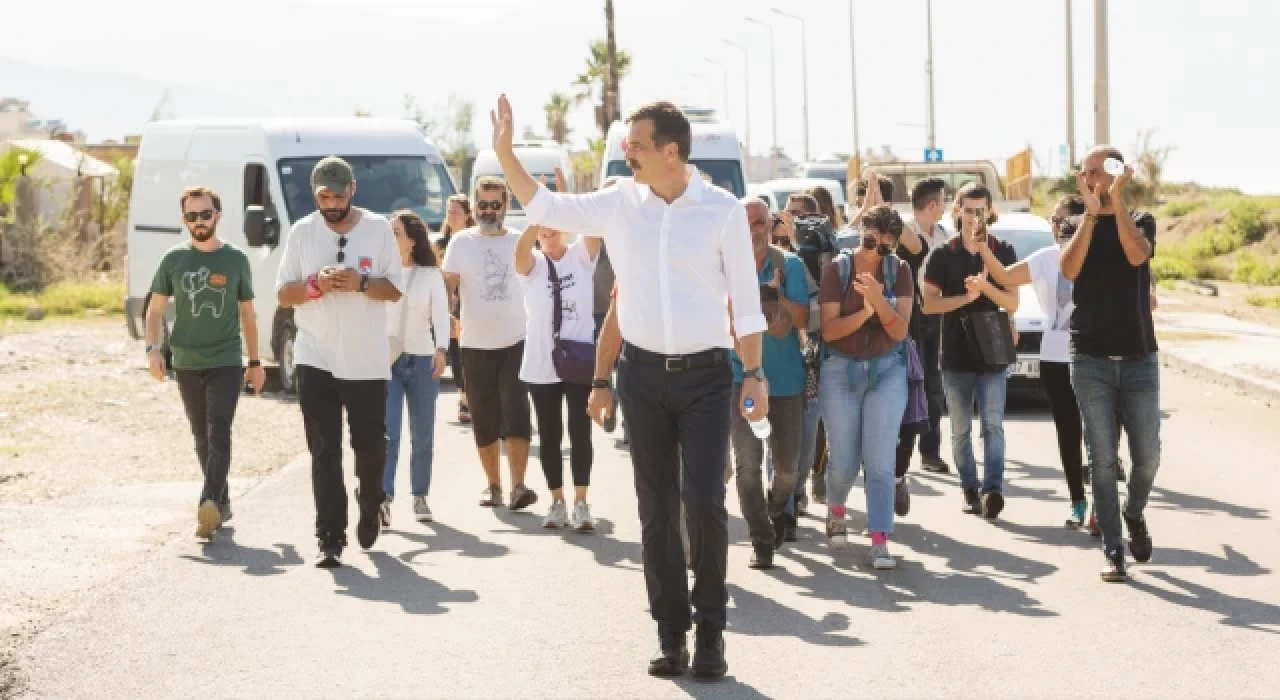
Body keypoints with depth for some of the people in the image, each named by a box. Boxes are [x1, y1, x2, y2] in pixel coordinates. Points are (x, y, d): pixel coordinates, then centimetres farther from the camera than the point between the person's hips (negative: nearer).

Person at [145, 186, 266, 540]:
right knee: (202, 437, 10)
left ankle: (209, 504, -27)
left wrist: (255, 362, 12)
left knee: (219, 434, -15)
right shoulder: (174, 260, 4)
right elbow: (155, 308, 8)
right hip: (186, 364, 2)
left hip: (226, 363, -2)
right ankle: (221, 502, 22)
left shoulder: (236, 259, 3)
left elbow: (247, 314, 11)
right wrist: (154, 348, -8)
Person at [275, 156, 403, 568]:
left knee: (370, 447, 8)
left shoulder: (379, 229, 1)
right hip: (316, 361, 0)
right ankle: (330, 539, 0)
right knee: (324, 453, -2)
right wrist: (315, 285, -16)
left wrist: (360, 283, -17)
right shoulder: (302, 232, 4)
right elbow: (283, 295, 4)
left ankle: (369, 509, 36)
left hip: (368, 361, 0)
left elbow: (395, 289, 1)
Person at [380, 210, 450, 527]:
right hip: (385, 359, -1)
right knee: (387, 433, -12)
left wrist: (441, 350, -23)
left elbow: (441, 314, -7)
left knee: (423, 435, 7)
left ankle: (420, 497, 19)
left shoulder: (431, 275, 2)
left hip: (422, 360, 1)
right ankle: (384, 500, -16)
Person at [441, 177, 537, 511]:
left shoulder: (519, 241, 4)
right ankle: (493, 484, 19)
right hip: (475, 345, 1)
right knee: (484, 420, 8)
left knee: (516, 415, -10)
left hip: (515, 342, -1)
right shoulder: (461, 242, 3)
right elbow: (447, 286, 3)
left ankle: (518, 486, -13)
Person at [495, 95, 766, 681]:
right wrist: (505, 151, 2)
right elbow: (544, 208, 12)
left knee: (704, 502, -10)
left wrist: (754, 375, -6)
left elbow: (745, 298, -4)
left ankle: (710, 634, 5)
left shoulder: (722, 209, -8)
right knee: (656, 509, 7)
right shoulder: (618, 203, 1)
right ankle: (671, 634, 17)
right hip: (643, 374, 3)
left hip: (705, 375, -3)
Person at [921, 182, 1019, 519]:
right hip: (955, 354, 1)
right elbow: (929, 303, -3)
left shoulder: (1003, 252, 4)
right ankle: (970, 490, 15)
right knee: (960, 429, 6)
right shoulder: (942, 255, 4)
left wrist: (985, 287, -18)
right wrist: (966, 297, -17)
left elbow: (1013, 303, 0)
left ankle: (993, 488, -21)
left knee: (993, 425, -11)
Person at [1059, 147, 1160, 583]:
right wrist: (1091, 213, -20)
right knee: (1103, 459, -4)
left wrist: (1117, 202, -24)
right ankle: (1113, 552, 0)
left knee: (1147, 457, -1)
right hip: (1091, 360, 0)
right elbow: (1069, 270, -15)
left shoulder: (1141, 221, 6)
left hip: (1140, 359, 0)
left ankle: (1134, 514, 30)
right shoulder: (1076, 226, 6)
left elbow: (1137, 255, -18)